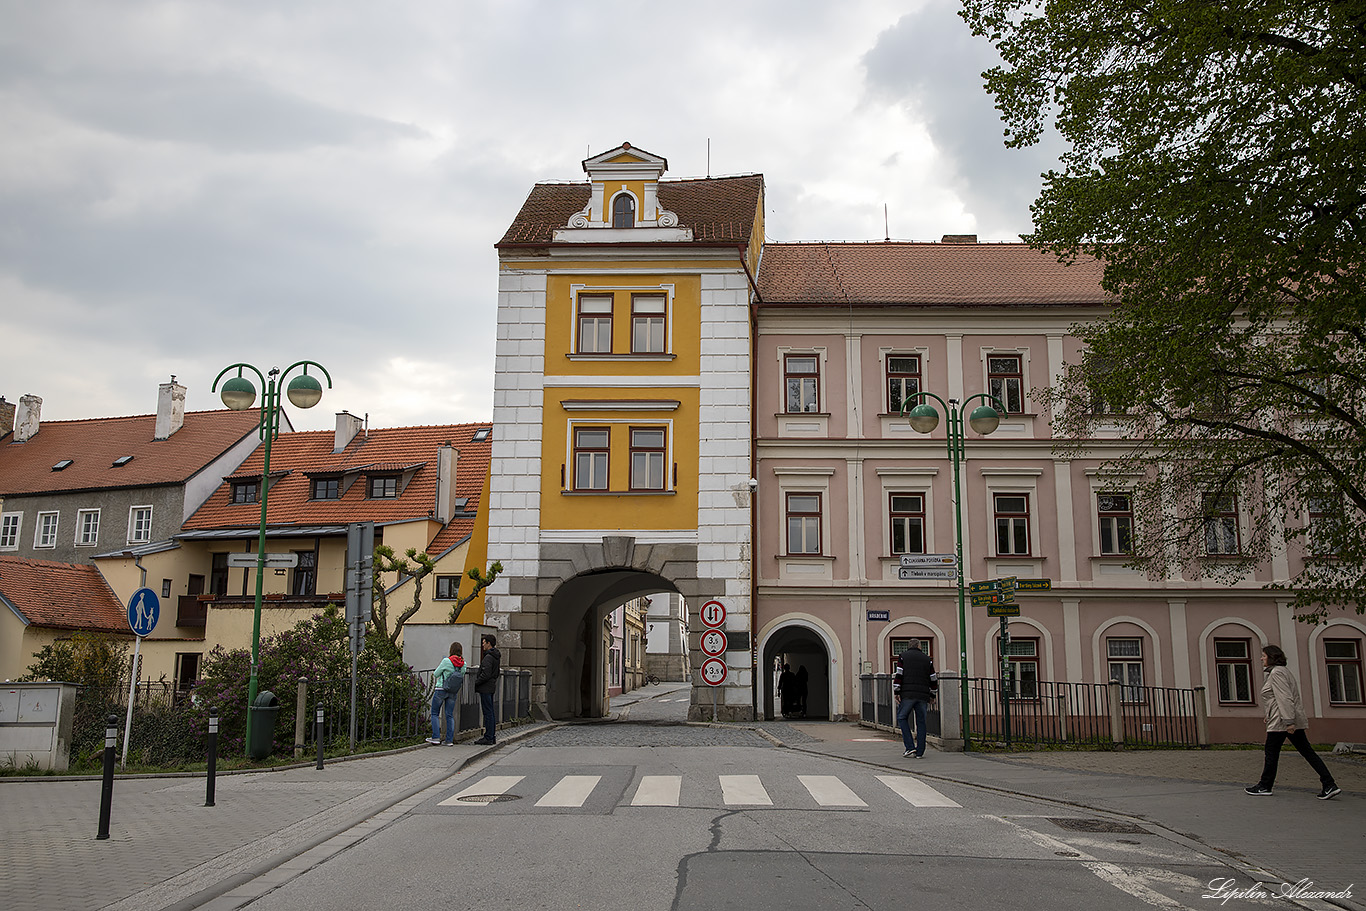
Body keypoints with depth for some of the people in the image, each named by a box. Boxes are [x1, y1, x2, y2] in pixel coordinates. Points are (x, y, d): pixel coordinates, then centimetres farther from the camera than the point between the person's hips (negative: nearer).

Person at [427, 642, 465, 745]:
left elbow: (436, 674, -7)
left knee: (435, 713, 10)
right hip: (453, 693, 4)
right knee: (450, 715, 10)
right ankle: (450, 740, 6)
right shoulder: (463, 664, -3)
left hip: (441, 690, -4)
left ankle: (436, 737, 3)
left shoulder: (446, 661, -17)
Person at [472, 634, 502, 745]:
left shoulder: (488, 657, -18)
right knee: (491, 712, 13)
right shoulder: (496, 656, 14)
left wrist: (475, 682, -11)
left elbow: (486, 674, -23)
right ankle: (492, 736, 17)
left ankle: (488, 738, -5)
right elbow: (497, 673, 20)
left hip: (485, 688, -10)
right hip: (491, 687, 10)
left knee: (488, 713, -7)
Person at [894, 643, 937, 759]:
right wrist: (932, 695, 23)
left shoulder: (903, 656, 6)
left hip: (907, 694, -2)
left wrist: (896, 692, -3)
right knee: (921, 722, 7)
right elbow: (933, 679, 12)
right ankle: (919, 752, 5)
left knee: (902, 718, 10)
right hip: (923, 696, 2)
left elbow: (898, 675, -4)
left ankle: (910, 746, -2)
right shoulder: (927, 659, 12)